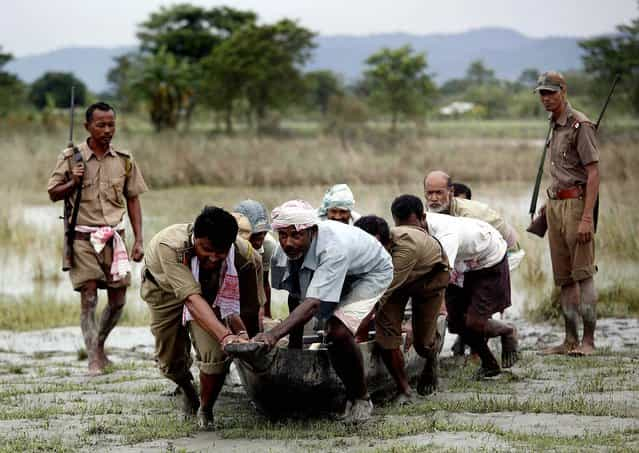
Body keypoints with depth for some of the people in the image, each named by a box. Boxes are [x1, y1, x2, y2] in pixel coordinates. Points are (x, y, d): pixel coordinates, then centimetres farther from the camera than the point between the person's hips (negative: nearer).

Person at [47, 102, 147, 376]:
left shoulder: (124, 160, 5)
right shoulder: (71, 158, -2)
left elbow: (132, 200, 11)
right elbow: (53, 194, 5)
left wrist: (139, 240, 5)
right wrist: (73, 183, -16)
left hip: (114, 237, 3)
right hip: (83, 238, -3)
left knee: (118, 300, 4)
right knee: (88, 299, -7)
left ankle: (99, 345, 28)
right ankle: (93, 360, -5)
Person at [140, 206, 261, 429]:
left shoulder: (242, 253, -34)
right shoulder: (169, 246, -44)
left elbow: (248, 304, -20)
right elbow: (192, 298, -51)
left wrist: (243, 333, -37)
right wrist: (226, 336, -61)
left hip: (211, 293, 1)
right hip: (164, 289, -1)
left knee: (216, 354, -20)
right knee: (170, 362, 8)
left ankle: (205, 410, 8)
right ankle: (186, 386, 46)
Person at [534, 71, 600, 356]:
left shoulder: (580, 125, -10)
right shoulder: (555, 126, 17)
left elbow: (593, 173, -14)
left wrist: (587, 218, -21)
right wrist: (544, 211, 19)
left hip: (576, 203, -9)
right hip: (555, 204, 9)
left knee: (583, 273, -8)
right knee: (564, 278, 9)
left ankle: (588, 340, -7)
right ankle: (570, 340, 13)